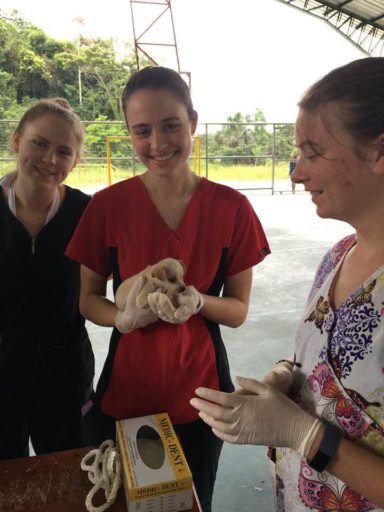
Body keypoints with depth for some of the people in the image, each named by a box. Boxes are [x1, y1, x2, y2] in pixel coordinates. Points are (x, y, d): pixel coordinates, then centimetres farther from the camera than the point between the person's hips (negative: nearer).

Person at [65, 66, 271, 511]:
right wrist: (124, 318, -21)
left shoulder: (231, 208, -10)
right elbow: (88, 300, 0)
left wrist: (197, 301, -24)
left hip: (199, 391, 0)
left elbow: (238, 310, -4)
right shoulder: (107, 205, -10)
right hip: (124, 390, 1)